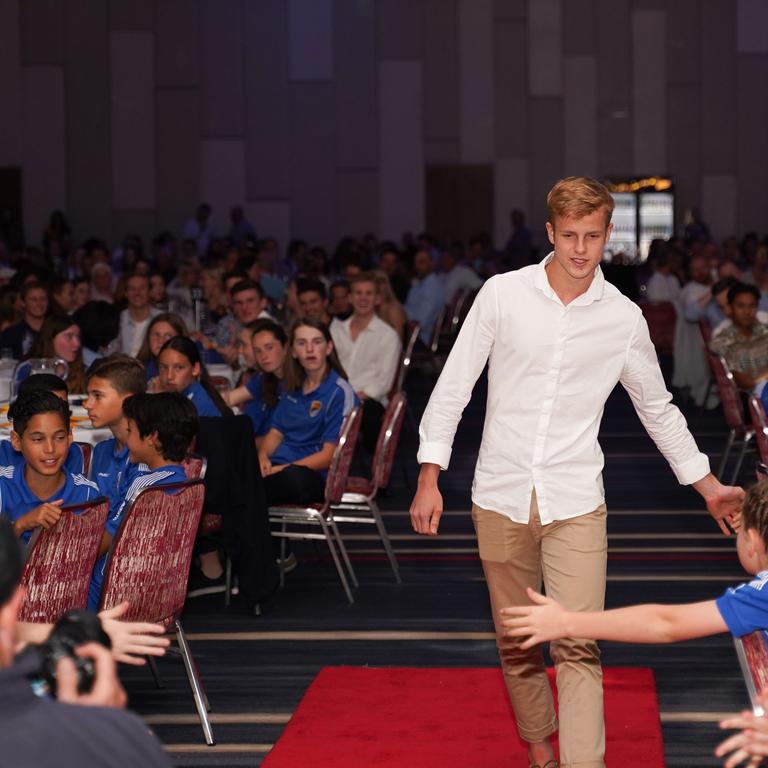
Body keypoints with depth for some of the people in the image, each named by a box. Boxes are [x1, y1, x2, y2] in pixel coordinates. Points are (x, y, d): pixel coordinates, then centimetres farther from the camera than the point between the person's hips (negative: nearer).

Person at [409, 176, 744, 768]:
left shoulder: (625, 318, 1)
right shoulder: (503, 294, -2)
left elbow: (658, 408, 14)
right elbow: (454, 385, 1)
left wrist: (709, 486, 16)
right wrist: (430, 478, -4)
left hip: (575, 502, -1)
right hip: (501, 496, 1)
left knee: (578, 648, -12)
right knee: (517, 645, 10)